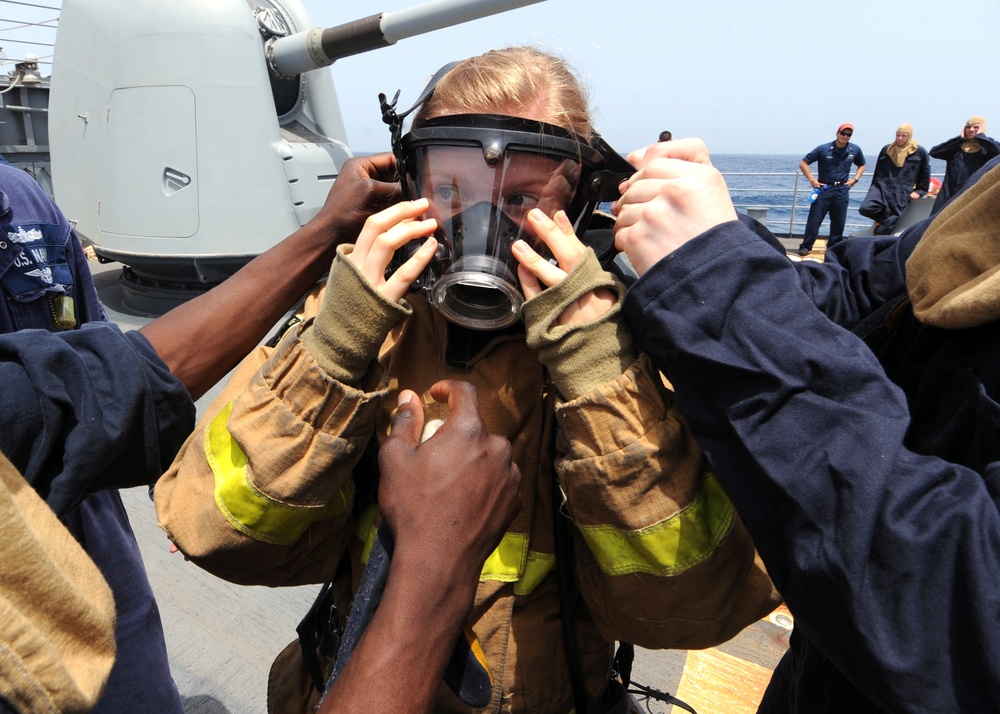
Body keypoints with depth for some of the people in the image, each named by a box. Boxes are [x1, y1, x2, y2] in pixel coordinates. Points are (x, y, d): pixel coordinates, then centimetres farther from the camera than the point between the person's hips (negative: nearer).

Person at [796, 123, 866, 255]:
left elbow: (861, 165, 23)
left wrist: (855, 179, 7)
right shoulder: (823, 149, -7)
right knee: (814, 219, -5)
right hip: (824, 188, -3)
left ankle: (834, 246, 22)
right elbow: (803, 163, -5)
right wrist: (812, 180, -10)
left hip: (842, 190, 3)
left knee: (839, 222, 9)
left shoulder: (855, 150, 4)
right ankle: (805, 246, 2)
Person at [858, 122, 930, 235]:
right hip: (882, 187, 2)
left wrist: (919, 191, 6)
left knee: (891, 221, -8)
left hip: (902, 193, -2)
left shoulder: (920, 152, 4)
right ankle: (882, 219, 8)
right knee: (865, 208, -22)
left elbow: (925, 174, 11)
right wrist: (874, 189, 18)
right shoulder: (886, 149, 10)